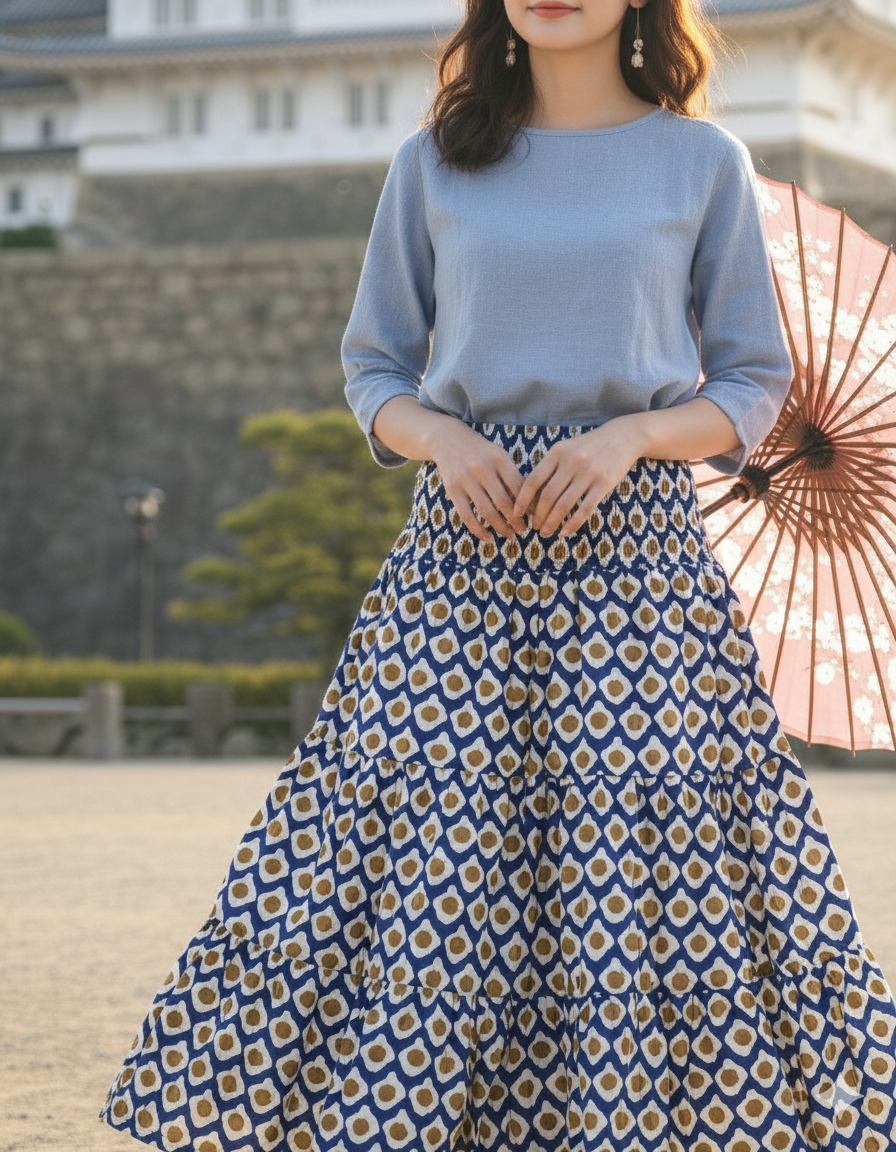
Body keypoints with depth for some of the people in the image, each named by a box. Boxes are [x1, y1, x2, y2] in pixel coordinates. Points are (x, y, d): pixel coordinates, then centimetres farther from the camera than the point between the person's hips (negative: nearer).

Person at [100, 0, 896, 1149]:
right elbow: (374, 370, 13)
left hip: (634, 546, -1)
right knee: (434, 861, -3)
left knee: (639, 855, -6)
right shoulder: (433, 163, 10)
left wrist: (629, 434, -11)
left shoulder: (703, 162, 6)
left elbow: (752, 386, 6)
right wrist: (441, 437, -8)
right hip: (461, 548, 1)